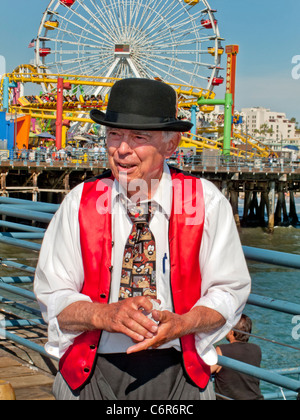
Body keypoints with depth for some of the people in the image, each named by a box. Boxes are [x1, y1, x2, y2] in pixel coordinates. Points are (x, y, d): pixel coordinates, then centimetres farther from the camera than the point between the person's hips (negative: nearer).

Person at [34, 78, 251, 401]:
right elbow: (52, 296, -2)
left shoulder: (206, 202, -5)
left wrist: (182, 323, -19)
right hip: (90, 374, 0)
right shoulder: (80, 202, -3)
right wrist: (104, 315, -22)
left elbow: (230, 290, -1)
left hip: (178, 373, 0)